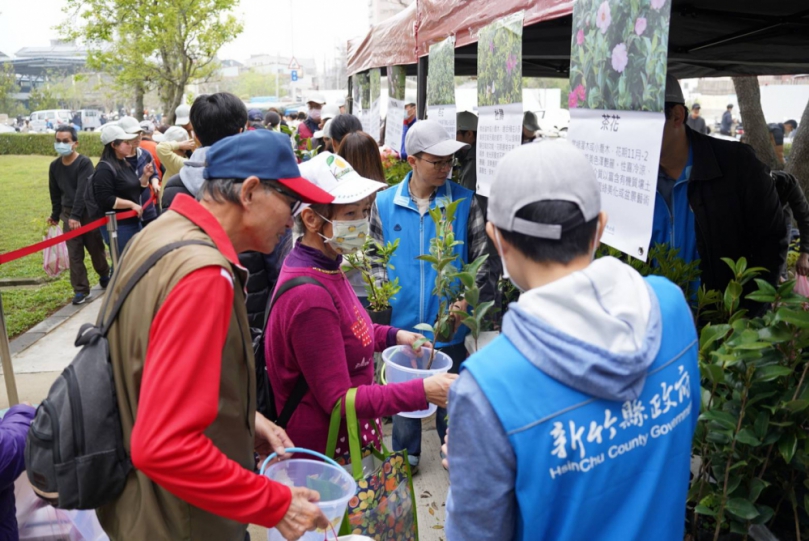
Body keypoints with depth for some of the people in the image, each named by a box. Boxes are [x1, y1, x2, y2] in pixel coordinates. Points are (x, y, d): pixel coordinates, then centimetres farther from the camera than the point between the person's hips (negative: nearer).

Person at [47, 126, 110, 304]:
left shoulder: (84, 163, -13)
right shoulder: (54, 166, 3)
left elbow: (82, 191, -21)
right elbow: (55, 193, 14)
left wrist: (76, 215, -27)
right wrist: (55, 215, 19)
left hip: (88, 212, -4)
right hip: (68, 214, 4)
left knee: (96, 249, 8)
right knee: (74, 254, 2)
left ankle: (104, 277, 34)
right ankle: (81, 290, 8)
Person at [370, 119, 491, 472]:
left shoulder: (464, 202, -7)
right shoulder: (385, 203, -3)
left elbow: (481, 258, -3)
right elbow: (377, 257, 6)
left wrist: (467, 299, -15)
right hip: (402, 321, 1)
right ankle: (405, 453, 40)